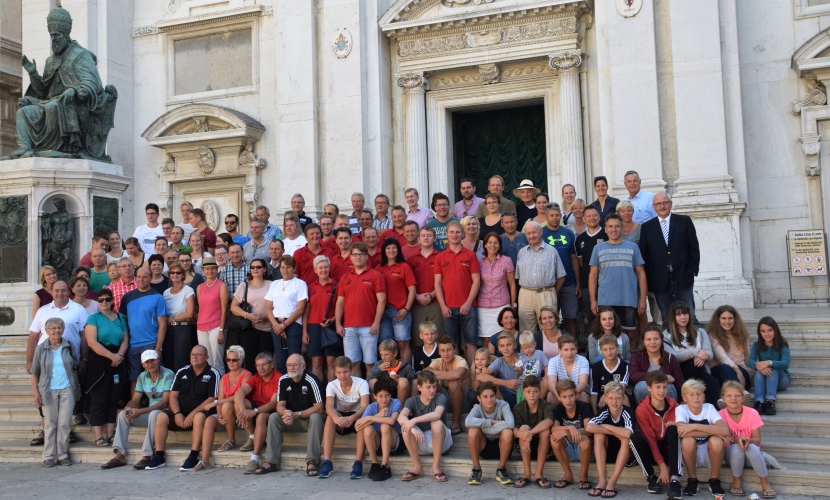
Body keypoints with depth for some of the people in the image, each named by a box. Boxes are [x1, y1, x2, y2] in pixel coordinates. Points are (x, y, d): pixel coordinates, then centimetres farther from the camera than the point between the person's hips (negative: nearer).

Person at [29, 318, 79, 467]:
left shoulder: (69, 346, 4)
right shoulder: (41, 349, 1)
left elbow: (75, 368, 11)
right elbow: (34, 372, 3)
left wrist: (78, 387, 7)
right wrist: (35, 391, -3)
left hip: (67, 389, 1)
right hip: (49, 391, -1)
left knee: (65, 423, 2)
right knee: (50, 424, 5)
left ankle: (63, 455, 11)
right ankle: (48, 456, 12)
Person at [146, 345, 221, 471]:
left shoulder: (213, 374, -5)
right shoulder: (182, 372, 10)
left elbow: (212, 399, -12)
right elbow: (173, 395, 6)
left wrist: (192, 414, -18)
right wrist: (177, 413, -11)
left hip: (201, 412, -5)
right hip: (181, 412, 5)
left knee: (199, 417, -37)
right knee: (161, 416, -19)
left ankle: (193, 457, -35)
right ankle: (159, 456, -14)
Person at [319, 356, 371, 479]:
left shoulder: (361, 383, -17)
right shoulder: (332, 385, -11)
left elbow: (364, 406, -31)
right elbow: (329, 407, -27)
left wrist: (352, 418, -51)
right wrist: (336, 418, -51)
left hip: (357, 416, -2)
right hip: (341, 418, 2)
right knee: (330, 417, -31)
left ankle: (358, 463, -34)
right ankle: (327, 462, -31)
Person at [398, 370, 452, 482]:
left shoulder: (440, 397, -9)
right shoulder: (412, 401, -4)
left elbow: (437, 414, -32)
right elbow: (401, 417, -24)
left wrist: (414, 420, -39)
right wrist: (413, 429, -43)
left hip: (439, 443, -2)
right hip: (419, 444, 2)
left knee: (437, 423, -32)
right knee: (406, 427, -25)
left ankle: (436, 466, -20)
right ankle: (417, 467, -14)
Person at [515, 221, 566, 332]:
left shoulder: (552, 251, 6)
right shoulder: (521, 253, 14)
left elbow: (561, 277, 7)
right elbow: (517, 277, 14)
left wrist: (552, 293, 7)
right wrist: (526, 291, 6)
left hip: (547, 295, -2)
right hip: (525, 295, 2)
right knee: (526, 331, 4)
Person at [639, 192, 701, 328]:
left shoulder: (685, 221, 6)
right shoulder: (647, 227, 8)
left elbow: (694, 248, 5)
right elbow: (644, 254, 6)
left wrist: (693, 270, -3)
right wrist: (648, 279, -2)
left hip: (683, 278, -1)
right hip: (660, 281, 1)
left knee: (690, 318, 0)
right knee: (667, 320, 5)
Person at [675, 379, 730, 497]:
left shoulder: (709, 408, -9)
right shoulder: (681, 409, -12)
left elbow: (725, 430, -27)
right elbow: (682, 432, -32)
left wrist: (695, 426, -34)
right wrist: (713, 431, -27)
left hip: (709, 455, 1)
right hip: (691, 456, -1)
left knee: (716, 441, -30)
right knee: (688, 440, -32)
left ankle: (714, 480, -6)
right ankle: (692, 480, -9)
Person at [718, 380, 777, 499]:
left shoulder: (752, 413, -12)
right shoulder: (720, 415, -12)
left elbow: (757, 440, -11)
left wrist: (748, 440, -34)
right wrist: (737, 440, -33)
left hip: (751, 452, 0)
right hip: (731, 453, 0)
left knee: (752, 447, -35)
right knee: (737, 448, -35)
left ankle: (765, 483, -20)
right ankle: (737, 481, -12)